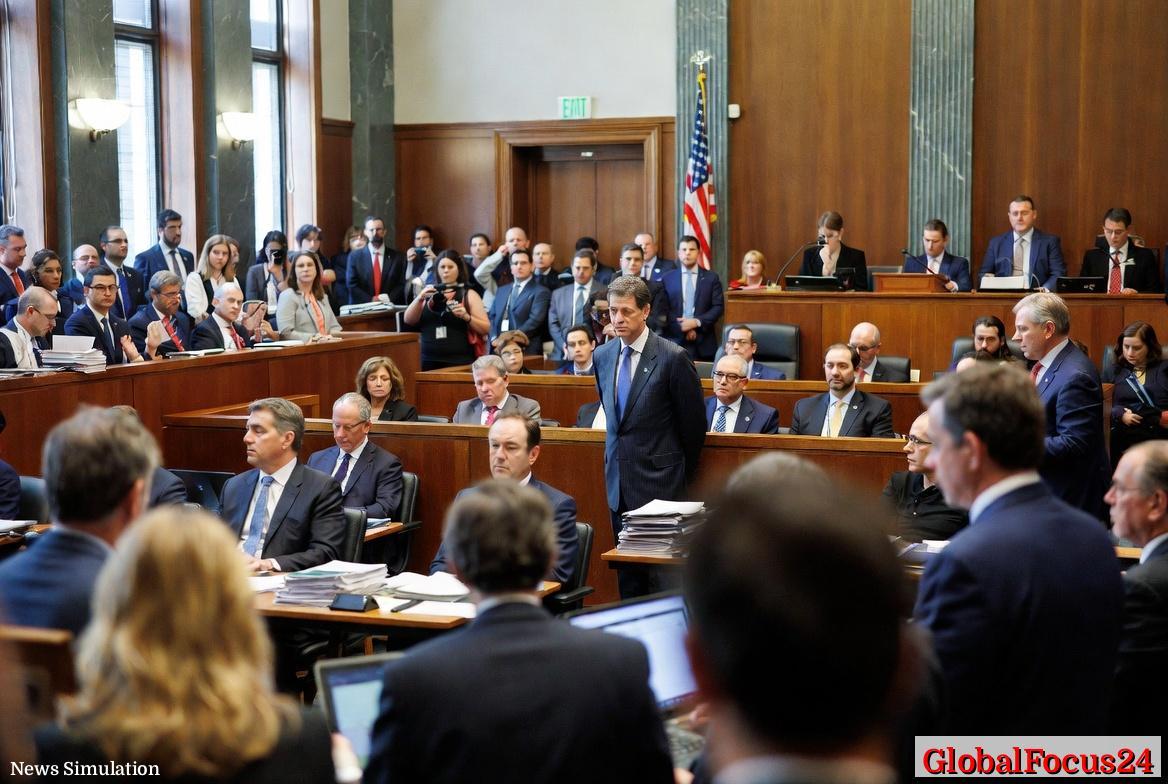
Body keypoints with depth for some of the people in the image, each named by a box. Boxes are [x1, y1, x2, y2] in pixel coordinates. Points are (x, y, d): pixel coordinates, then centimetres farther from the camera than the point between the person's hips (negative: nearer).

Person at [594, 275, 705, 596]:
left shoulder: (673, 358, -12)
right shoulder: (602, 356, 7)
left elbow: (694, 422, -4)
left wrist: (682, 472, 6)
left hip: (659, 482, -6)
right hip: (619, 483, 6)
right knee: (627, 573, 10)